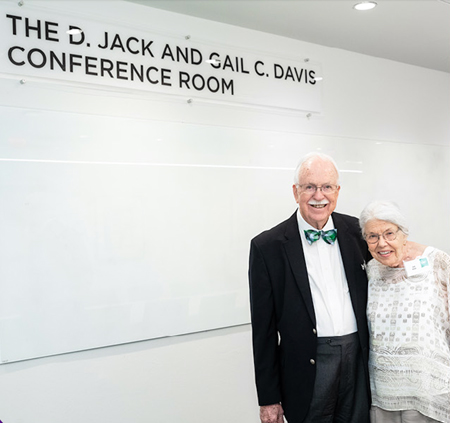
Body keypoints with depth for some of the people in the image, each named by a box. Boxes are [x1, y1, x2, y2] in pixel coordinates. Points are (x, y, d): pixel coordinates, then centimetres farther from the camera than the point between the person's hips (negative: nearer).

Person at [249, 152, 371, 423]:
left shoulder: (356, 231, 2)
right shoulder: (268, 246, -10)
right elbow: (263, 329, -6)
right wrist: (269, 398, -5)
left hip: (358, 360, 4)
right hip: (308, 368, -3)